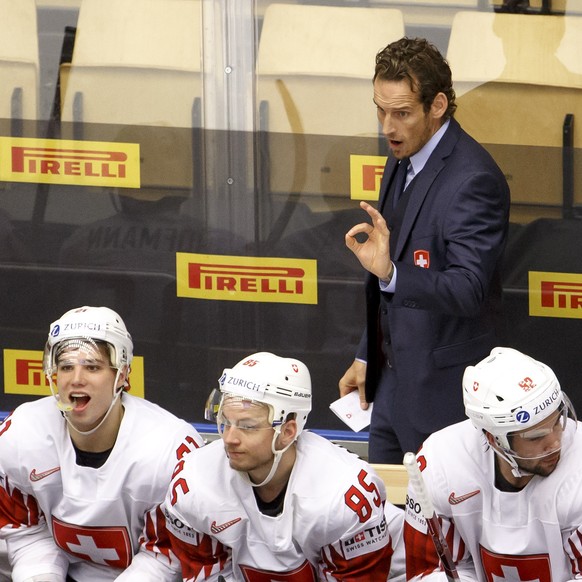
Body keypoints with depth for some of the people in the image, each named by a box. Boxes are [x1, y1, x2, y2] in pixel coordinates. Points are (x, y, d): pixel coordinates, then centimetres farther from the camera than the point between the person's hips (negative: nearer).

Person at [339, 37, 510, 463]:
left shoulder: (474, 179, -22)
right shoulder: (403, 160, 7)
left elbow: (469, 290, -31)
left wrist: (391, 273, -44)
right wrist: (367, 356, 20)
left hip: (443, 391, -9)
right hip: (394, 378, 9)